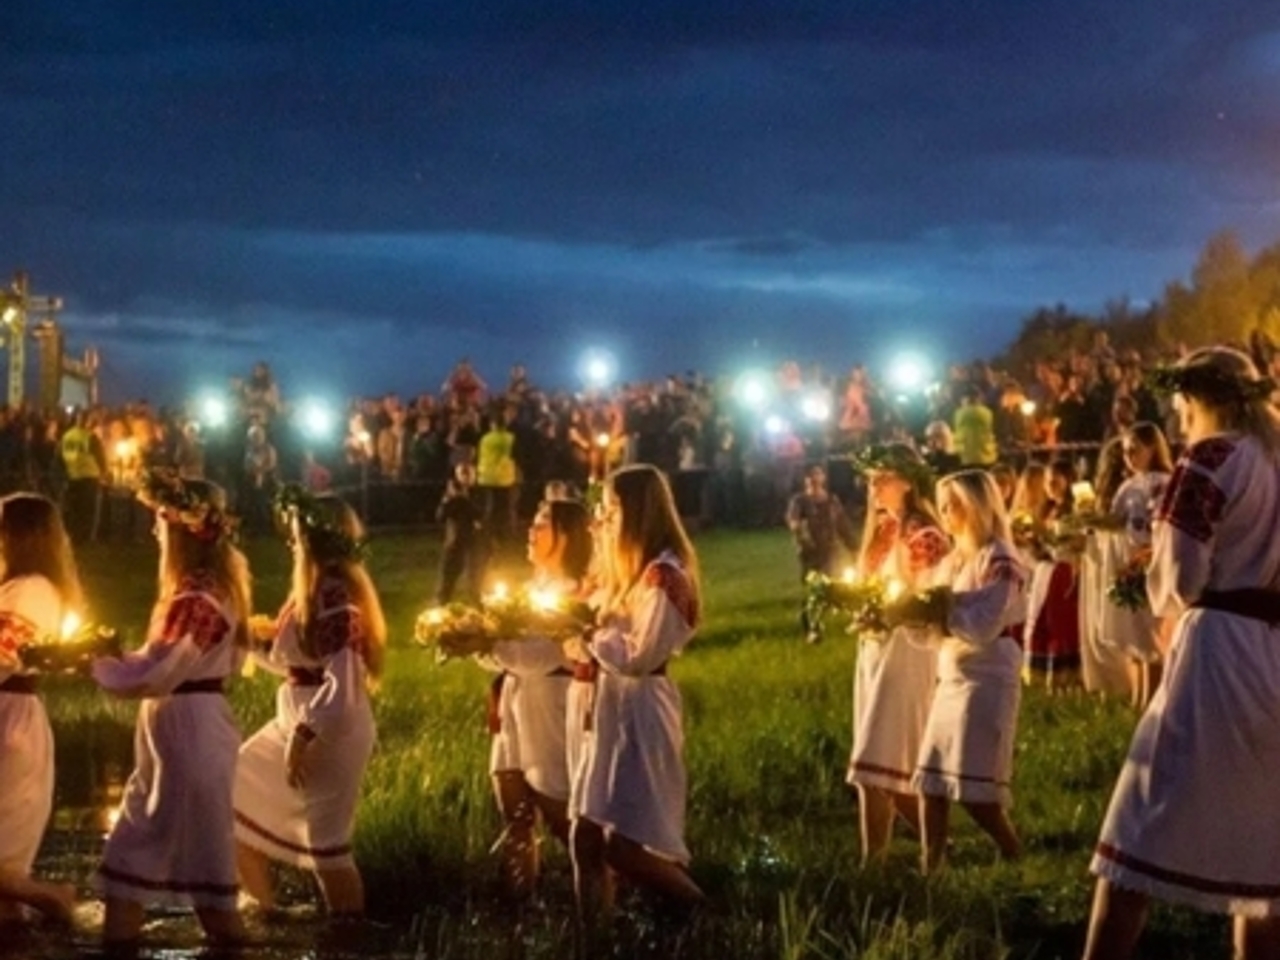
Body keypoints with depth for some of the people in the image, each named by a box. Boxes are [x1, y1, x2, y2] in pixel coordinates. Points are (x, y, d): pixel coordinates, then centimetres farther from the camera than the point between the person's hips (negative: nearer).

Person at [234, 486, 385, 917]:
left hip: (331, 729, -11)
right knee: (235, 794, 16)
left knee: (326, 846, -4)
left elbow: (342, 688, -25)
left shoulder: (336, 599, -20)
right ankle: (266, 910, 28)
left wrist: (301, 736, -24)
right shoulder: (315, 591, 10)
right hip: (301, 721, 11)